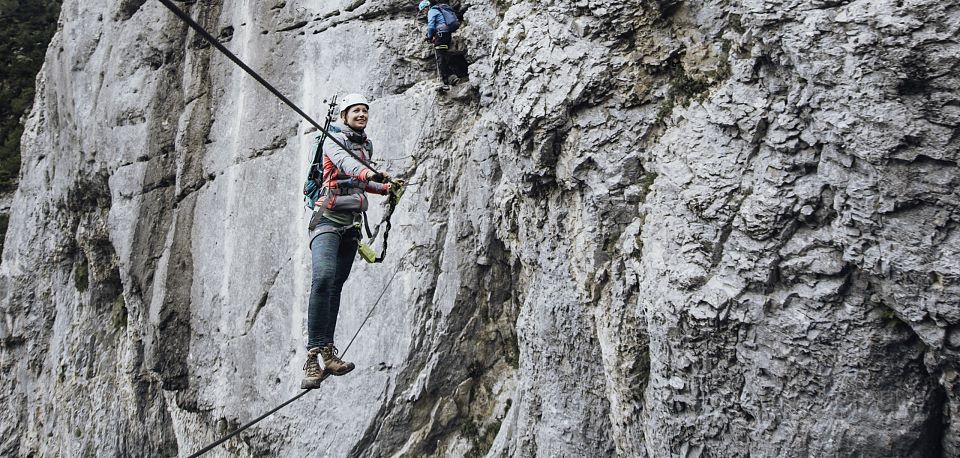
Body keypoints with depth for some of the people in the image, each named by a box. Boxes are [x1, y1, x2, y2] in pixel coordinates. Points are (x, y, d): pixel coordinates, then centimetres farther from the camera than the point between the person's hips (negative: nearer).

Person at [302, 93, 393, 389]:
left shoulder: (367, 146, 19)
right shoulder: (334, 139, -4)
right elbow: (345, 161, -28)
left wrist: (386, 188, 32)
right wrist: (368, 174, -46)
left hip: (351, 223, 7)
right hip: (328, 217, -7)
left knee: (336, 286, 4)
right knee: (323, 278, -25)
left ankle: (327, 354, 4)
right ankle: (314, 356, -29)